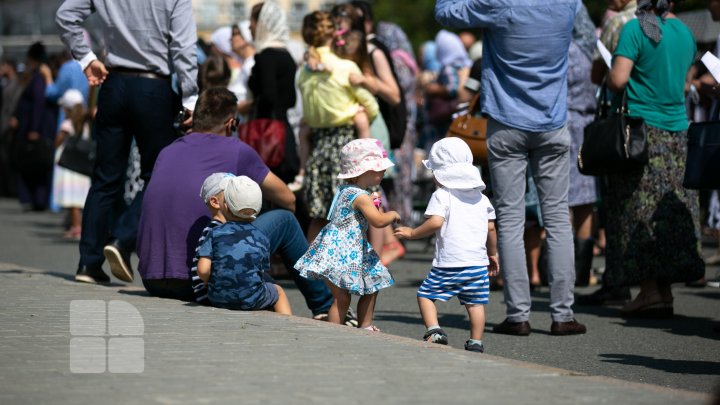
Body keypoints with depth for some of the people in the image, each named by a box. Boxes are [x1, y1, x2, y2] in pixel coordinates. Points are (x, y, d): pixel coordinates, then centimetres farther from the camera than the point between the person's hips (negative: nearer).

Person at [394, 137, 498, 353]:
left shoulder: (442, 195, -4)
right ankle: (476, 342, 7)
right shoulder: (480, 198, 14)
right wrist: (493, 254, 26)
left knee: (425, 294, 8)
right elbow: (491, 228, 15)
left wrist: (412, 233, -7)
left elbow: (435, 222, -19)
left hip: (450, 263, -5)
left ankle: (434, 330, -8)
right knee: (475, 302, 10)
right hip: (478, 262, 5)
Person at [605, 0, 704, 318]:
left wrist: (609, 82, 4)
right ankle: (665, 293, 7)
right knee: (669, 210, 7)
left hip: (641, 125, -6)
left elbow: (618, 79, -16)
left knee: (640, 211, -2)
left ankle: (650, 290, -5)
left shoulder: (637, 29, -10)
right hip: (676, 128, 6)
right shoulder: (685, 32, 11)